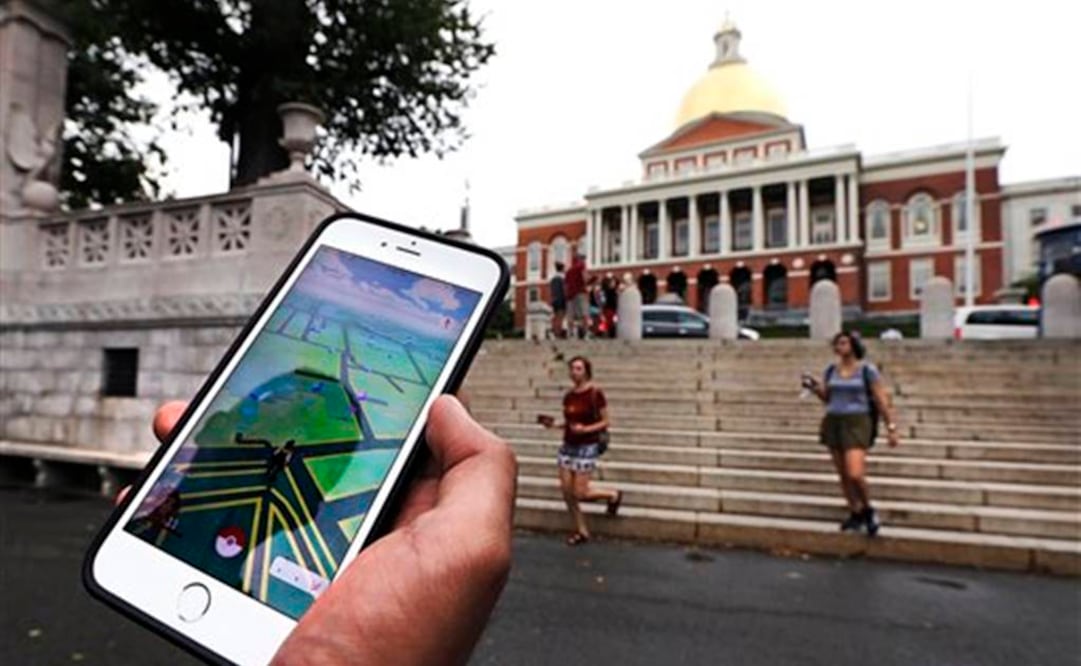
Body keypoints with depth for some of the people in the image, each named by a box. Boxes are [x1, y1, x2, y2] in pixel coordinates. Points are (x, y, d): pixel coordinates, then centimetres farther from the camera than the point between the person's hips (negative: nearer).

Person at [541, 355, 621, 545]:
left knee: (580, 493, -4)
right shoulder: (569, 396, 5)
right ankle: (581, 531, 22)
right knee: (566, 491, 5)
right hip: (568, 446, 6)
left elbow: (605, 422, -8)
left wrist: (585, 429, -22)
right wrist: (555, 424, -1)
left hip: (587, 447, -6)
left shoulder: (595, 393, -12)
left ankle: (613, 495, 24)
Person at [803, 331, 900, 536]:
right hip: (833, 423, 5)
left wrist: (892, 428, -10)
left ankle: (868, 509, 11)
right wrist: (814, 387, -5)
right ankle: (856, 514, 25)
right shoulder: (832, 369, 7)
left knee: (855, 474, -17)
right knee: (843, 475, 9)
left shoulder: (868, 370, -7)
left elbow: (882, 401, -6)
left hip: (857, 423, -5)